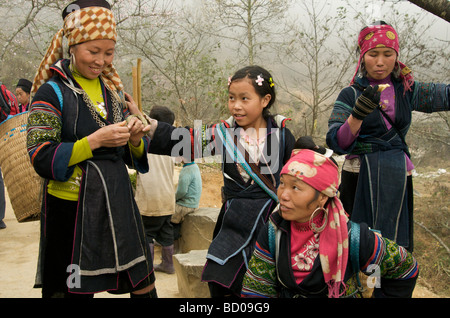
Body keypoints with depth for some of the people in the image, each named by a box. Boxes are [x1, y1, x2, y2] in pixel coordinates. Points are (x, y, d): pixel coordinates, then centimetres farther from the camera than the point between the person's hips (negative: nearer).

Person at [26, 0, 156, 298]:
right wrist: (94, 141, -21)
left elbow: (134, 158, 13)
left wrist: (135, 139, -9)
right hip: (72, 210, -5)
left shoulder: (114, 91, 10)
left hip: (119, 205, 5)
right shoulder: (53, 92, -6)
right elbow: (41, 159, -13)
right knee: (77, 290, 7)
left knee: (144, 285, 10)